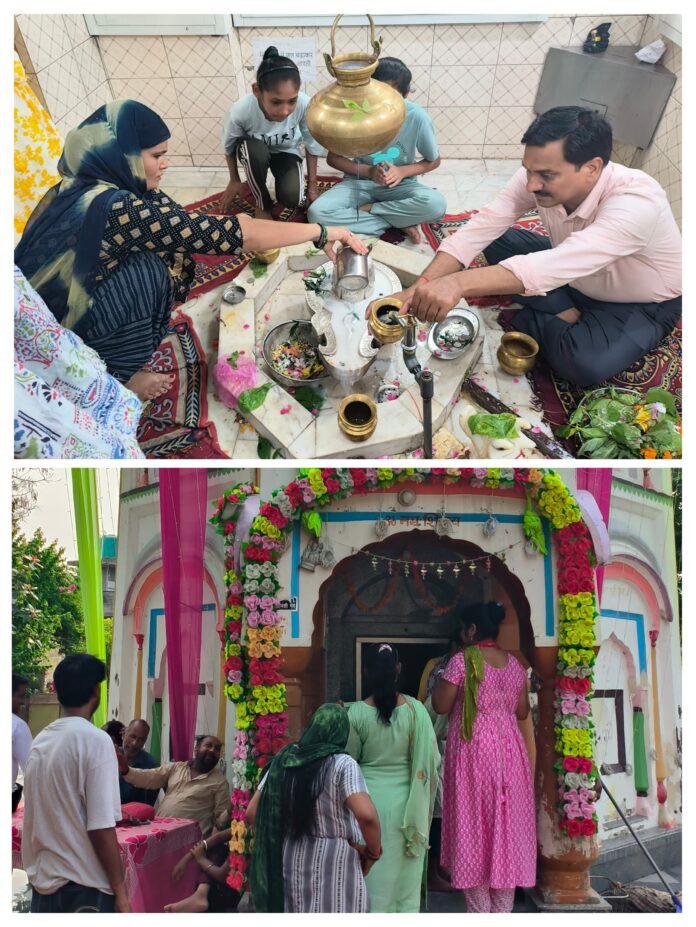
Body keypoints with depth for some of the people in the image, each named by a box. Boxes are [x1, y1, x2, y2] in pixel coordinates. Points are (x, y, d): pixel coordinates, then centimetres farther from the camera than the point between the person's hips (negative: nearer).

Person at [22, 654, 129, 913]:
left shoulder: (40, 741, 7)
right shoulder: (95, 739, -14)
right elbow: (101, 828, -17)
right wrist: (120, 891, -12)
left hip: (42, 880, 7)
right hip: (84, 885, -7)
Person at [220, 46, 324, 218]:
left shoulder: (305, 105, -35)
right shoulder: (239, 111, -36)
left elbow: (312, 145, -15)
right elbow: (229, 147, -13)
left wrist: (312, 185, -6)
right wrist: (235, 181, 1)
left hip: (286, 152, 0)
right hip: (252, 152, 0)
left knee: (292, 198, -25)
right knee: (255, 150, -36)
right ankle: (263, 205, -8)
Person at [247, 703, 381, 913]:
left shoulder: (283, 761, 5)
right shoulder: (343, 764, -11)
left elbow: (252, 813, 8)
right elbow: (366, 815, -25)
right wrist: (373, 852, -9)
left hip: (289, 860, 5)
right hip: (333, 865, -5)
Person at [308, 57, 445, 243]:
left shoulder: (417, 117, -17)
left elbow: (433, 161, -1)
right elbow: (333, 158, -4)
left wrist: (402, 171, -19)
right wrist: (368, 171, -20)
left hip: (399, 185, -1)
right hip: (360, 182, 1)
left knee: (436, 204, -33)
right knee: (317, 213, -28)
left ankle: (366, 209, -12)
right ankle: (399, 223, -18)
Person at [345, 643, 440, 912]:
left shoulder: (356, 712, -12)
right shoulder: (415, 709, -11)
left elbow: (349, 759, 0)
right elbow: (430, 759, -5)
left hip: (369, 799, 0)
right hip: (404, 800, 0)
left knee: (372, 876, 10)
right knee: (405, 876, 11)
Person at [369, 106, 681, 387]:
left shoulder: (638, 203, -41)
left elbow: (556, 266, -53)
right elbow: (480, 229, -26)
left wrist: (459, 283, -63)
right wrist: (419, 289, -41)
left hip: (644, 305, -5)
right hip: (576, 279, 6)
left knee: (585, 363, -34)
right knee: (497, 242, -10)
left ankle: (533, 324, -5)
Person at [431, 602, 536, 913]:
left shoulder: (462, 660, -11)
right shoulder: (515, 664, 7)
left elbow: (441, 706, -7)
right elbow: (522, 712, 14)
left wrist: (439, 681, 8)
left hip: (474, 751, -5)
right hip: (509, 750, 5)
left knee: (474, 824, 3)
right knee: (507, 823, 9)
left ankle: (480, 914, 7)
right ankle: (502, 911, 14)